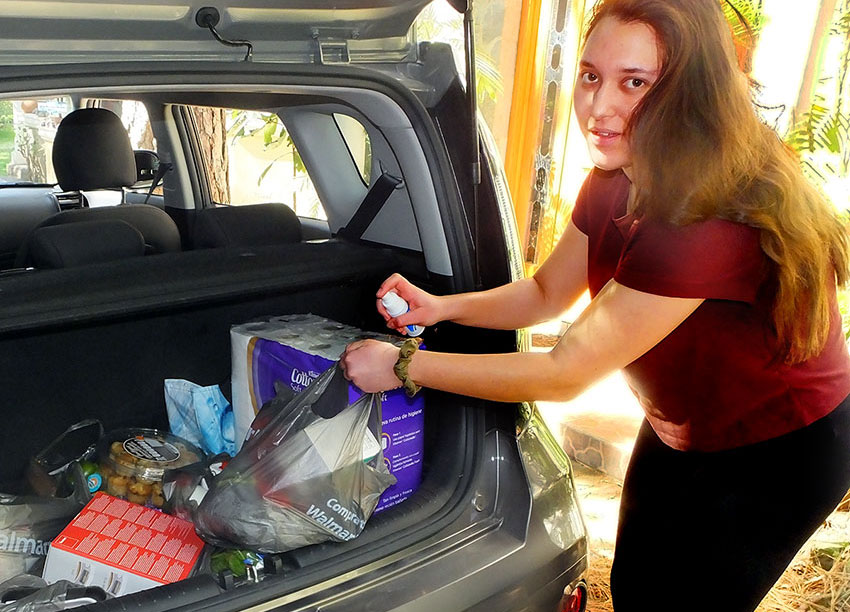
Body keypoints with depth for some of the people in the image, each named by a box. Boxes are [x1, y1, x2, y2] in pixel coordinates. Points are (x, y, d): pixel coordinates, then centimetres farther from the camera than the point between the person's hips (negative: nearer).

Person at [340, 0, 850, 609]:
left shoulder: (713, 221, -39)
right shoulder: (617, 181, -10)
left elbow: (564, 373, -34)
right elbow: (547, 292, 3)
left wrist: (403, 366, -26)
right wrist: (440, 307, -14)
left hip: (780, 451, -7)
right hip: (678, 427, 8)